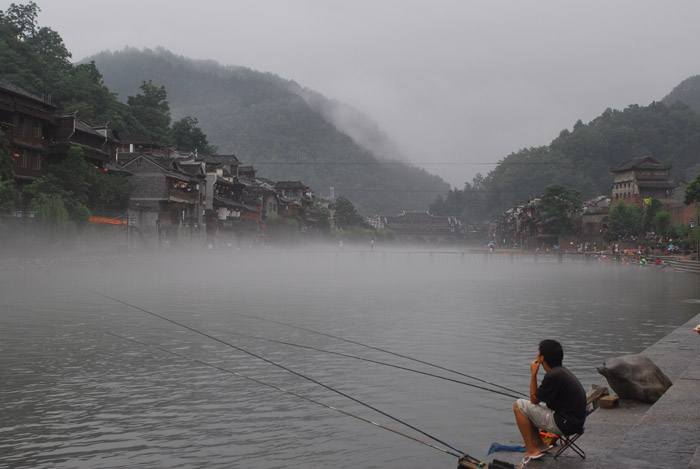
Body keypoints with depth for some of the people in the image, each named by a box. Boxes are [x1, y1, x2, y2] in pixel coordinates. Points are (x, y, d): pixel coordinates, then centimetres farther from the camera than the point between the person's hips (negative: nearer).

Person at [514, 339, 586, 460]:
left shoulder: (553, 376, -21)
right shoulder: (562, 371, 9)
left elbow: (534, 399, -10)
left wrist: (533, 373, -6)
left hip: (564, 425, -10)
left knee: (519, 405, -7)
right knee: (527, 407, 19)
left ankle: (531, 450, -3)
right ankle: (539, 444, 24)